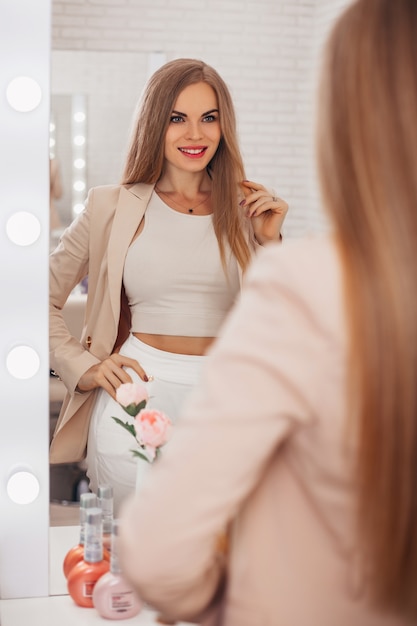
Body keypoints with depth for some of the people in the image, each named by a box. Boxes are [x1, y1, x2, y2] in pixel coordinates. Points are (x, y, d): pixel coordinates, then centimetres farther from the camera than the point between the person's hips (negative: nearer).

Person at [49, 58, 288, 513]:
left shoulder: (249, 208, 8)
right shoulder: (111, 208, 4)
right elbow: (43, 301, 11)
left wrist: (270, 243, -1)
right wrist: (84, 368, -2)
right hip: (135, 399, -1)